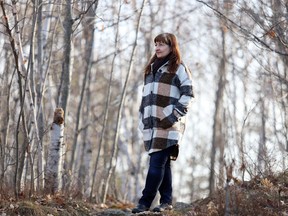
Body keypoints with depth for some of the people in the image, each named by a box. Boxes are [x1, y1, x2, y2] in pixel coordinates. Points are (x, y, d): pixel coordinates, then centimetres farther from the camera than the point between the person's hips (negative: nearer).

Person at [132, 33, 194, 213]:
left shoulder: (179, 68, 0)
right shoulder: (151, 69, 21)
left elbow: (188, 94, -7)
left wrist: (174, 115, -14)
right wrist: (142, 119, 17)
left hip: (168, 125, -7)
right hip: (151, 124, 7)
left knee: (157, 163, -12)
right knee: (163, 164, 8)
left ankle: (145, 202, -14)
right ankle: (167, 201, 12)